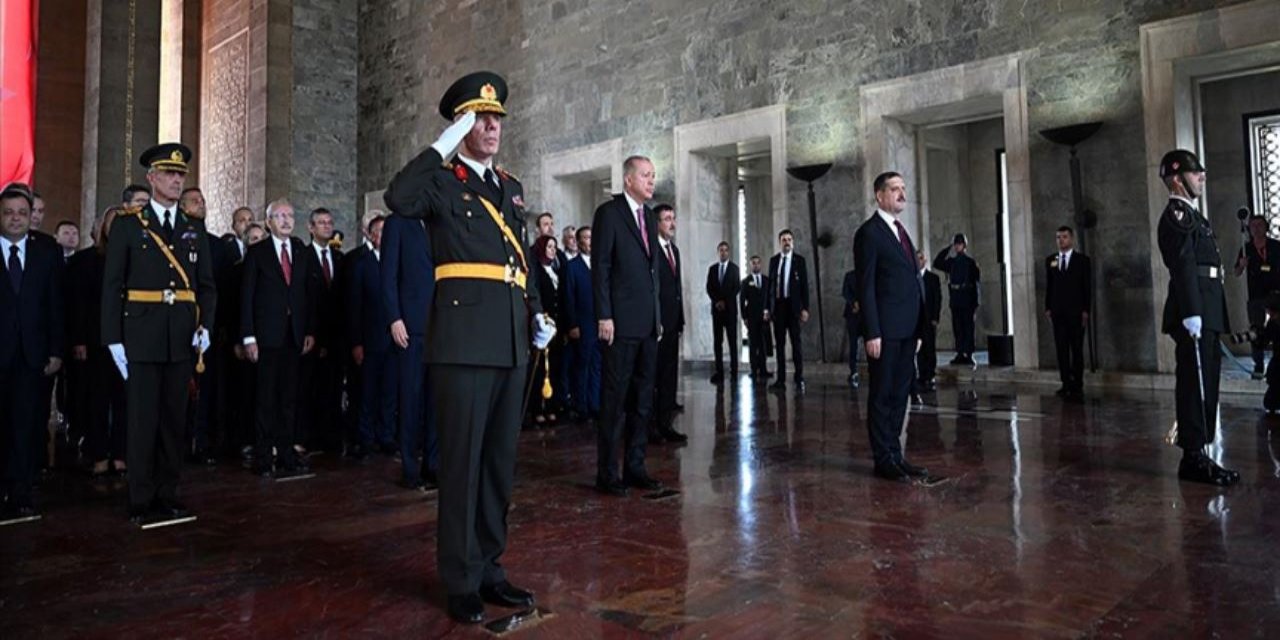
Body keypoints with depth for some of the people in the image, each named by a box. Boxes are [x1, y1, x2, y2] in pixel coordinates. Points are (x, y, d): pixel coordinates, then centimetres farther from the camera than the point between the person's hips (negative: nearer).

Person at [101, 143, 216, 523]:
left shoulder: (195, 229, 13)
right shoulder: (127, 225, 3)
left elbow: (206, 285, 12)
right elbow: (112, 287, 0)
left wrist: (205, 325, -4)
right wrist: (113, 339, -6)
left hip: (182, 339, 3)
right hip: (141, 338, -3)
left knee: (174, 419, 8)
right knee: (143, 420, 0)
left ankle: (168, 496, 17)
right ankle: (141, 501, 10)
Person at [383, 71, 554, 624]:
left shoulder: (510, 187, 21)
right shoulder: (441, 180, 2)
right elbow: (398, 199, -21)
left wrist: (537, 314, 12)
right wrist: (442, 146, -12)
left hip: (511, 340, 7)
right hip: (464, 339, -6)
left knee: (500, 458, 11)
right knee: (462, 458, -2)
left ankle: (489, 568, 22)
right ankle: (461, 580, 10)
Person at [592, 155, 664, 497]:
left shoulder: (649, 217, 17)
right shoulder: (608, 212, -4)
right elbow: (600, 267, -10)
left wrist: (658, 315, 14)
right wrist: (604, 316, -15)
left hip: (648, 322, 7)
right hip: (621, 322, -7)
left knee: (643, 398, 10)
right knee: (615, 398, -3)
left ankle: (635, 467, 19)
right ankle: (606, 473, 6)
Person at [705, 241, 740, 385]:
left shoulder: (734, 268, 4)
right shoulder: (712, 268, 12)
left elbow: (736, 288, -2)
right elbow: (709, 288, 7)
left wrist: (725, 301, -10)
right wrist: (717, 301, -7)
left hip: (730, 308, -2)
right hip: (716, 308, 2)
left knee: (732, 340, -3)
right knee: (717, 341, -1)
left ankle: (734, 369, 0)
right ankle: (719, 371, -2)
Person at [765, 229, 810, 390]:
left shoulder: (799, 260, 2)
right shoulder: (773, 260, 10)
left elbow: (804, 285, -1)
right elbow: (770, 284, 10)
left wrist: (805, 308, -8)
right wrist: (767, 307, 6)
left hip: (793, 305, -3)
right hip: (777, 305, 3)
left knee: (796, 342, -3)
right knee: (779, 343, 5)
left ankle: (799, 379, 1)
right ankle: (781, 379, 9)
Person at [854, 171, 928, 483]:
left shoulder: (901, 231, 18)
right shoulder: (869, 232, -7)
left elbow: (912, 281, 18)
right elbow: (866, 286, -12)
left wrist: (917, 329, 14)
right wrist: (872, 333, -18)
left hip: (906, 329, 8)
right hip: (885, 330, -8)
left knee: (899, 394, 11)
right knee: (882, 395, 0)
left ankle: (895, 454, 19)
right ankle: (883, 460, 8)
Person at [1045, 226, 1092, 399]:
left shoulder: (1082, 260, 3)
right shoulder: (1050, 260, 11)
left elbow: (1087, 287, 0)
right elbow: (1049, 286, 10)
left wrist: (1085, 310, -6)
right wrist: (1048, 307, 3)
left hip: (1076, 312, -2)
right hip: (1058, 312, 2)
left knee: (1077, 349, 0)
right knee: (1061, 349, 0)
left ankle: (1077, 385, 5)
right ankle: (1066, 384, 4)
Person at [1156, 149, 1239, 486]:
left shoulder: (1190, 214, 22)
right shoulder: (1176, 215, -9)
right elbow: (1183, 266, -19)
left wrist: (1203, 315, 18)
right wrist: (1191, 313, -25)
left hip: (1204, 313, 10)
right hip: (1195, 313, -10)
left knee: (1203, 384, 12)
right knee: (1195, 384, -7)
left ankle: (1198, 452, 19)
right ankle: (1194, 458, -3)